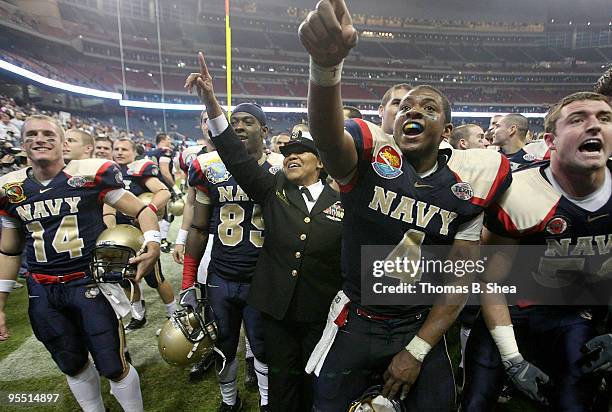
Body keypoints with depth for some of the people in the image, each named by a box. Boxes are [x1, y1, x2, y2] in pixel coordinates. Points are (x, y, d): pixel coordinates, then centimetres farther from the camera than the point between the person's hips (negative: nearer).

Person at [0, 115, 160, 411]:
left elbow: (141, 210, -6)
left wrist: (152, 244, -25)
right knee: (73, 367, 19)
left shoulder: (91, 174, -10)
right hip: (42, 293, 5)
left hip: (90, 283, -4)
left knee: (113, 367, 4)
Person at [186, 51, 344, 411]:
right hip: (276, 307, 1)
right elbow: (238, 158, -11)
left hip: (322, 312, -1)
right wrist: (212, 103, -20)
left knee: (316, 382, 18)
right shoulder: (273, 190, -1)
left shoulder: (342, 202, -4)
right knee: (282, 381, 18)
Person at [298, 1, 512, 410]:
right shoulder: (371, 158, -13)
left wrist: (417, 350, -6)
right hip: (356, 320, -1)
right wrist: (326, 66, -58)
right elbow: (327, 134, -37)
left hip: (421, 327, 2)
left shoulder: (465, 185, -7)